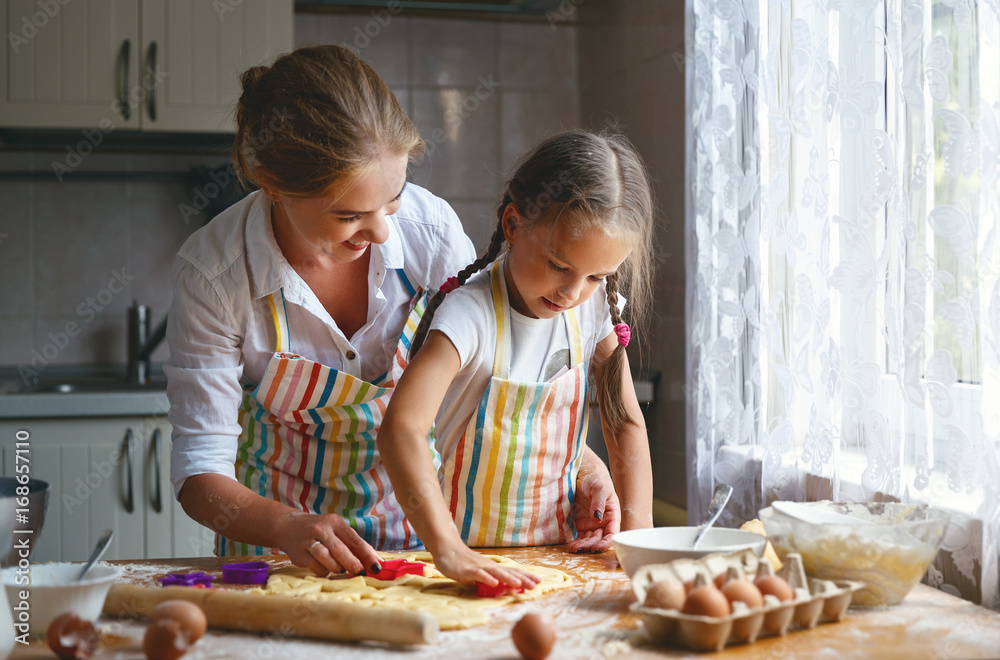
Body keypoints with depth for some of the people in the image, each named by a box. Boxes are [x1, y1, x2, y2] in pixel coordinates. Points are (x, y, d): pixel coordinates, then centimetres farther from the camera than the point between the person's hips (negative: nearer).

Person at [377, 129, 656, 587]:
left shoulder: (593, 306, -3)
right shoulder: (471, 313, -20)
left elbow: (626, 423, 6)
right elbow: (400, 428, -32)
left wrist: (637, 530, -7)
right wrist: (447, 549, -43)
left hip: (560, 546, 2)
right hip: (472, 551, -2)